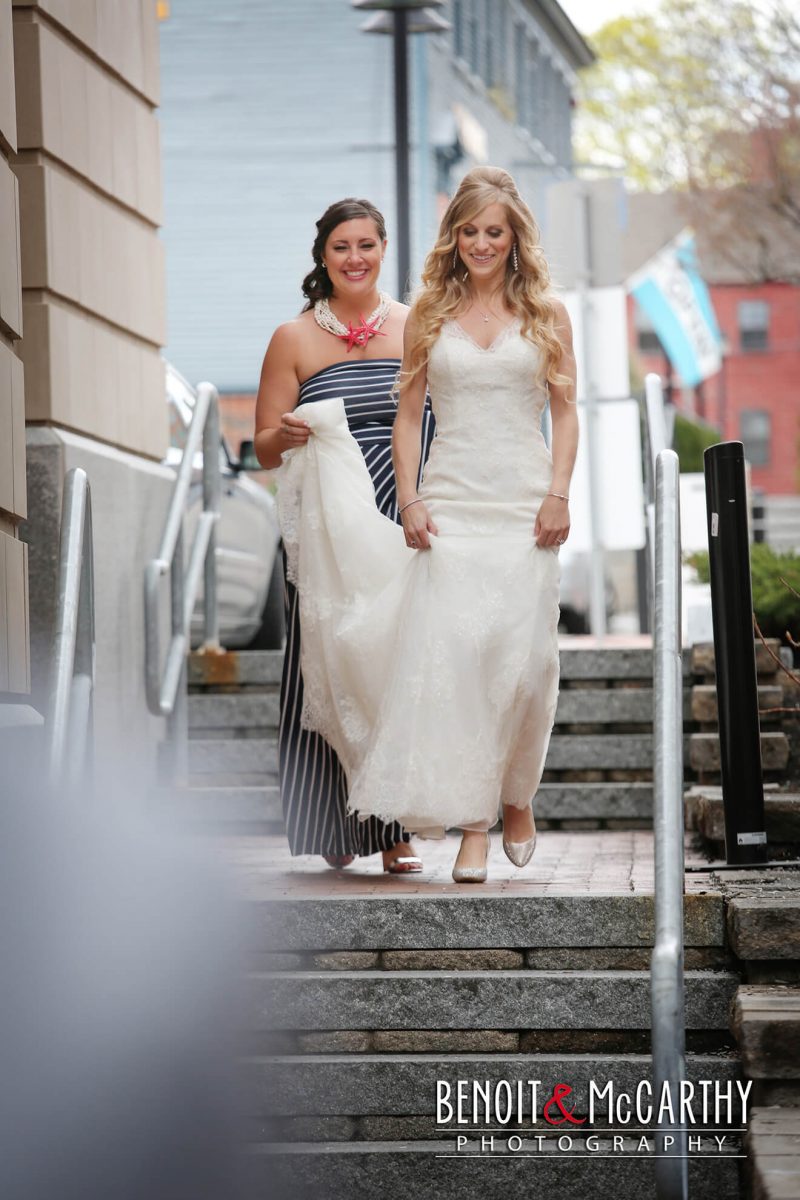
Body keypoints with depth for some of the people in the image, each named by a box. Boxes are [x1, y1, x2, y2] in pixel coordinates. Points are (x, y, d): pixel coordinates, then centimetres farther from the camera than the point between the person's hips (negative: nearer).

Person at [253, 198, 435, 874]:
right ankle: (337, 832, 4)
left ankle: (395, 831, 1)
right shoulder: (294, 340, 8)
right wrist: (288, 437, -16)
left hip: (406, 530, 1)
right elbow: (264, 448, 7)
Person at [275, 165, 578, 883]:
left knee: (522, 652, -4)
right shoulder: (430, 315, 10)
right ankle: (473, 823, -7)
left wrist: (559, 494, -5)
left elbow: (565, 411, 7)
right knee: (451, 650, -10)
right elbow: (408, 414, 10)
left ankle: (517, 794, 20)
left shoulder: (545, 314, 8)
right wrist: (409, 499, -1)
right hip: (451, 502, 0)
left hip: (524, 502, 0)